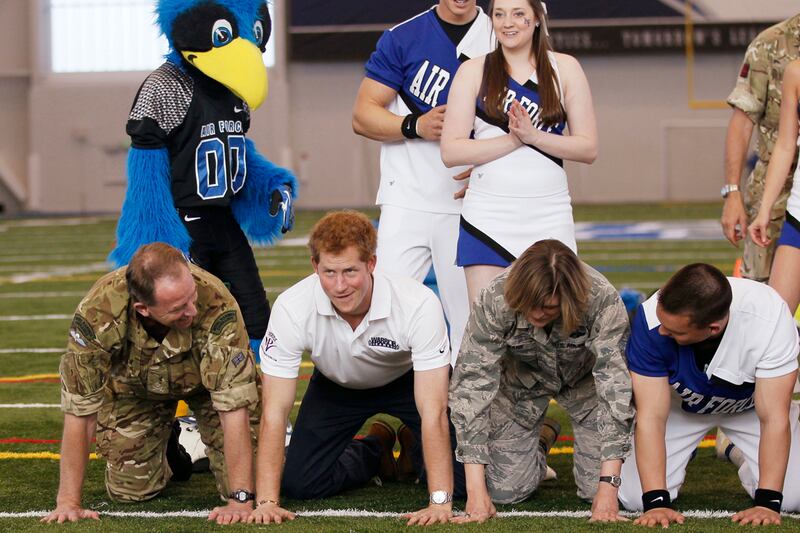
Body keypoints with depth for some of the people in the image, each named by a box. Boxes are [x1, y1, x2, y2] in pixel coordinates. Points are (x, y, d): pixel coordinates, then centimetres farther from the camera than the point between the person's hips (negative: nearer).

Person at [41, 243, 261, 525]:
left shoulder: (216, 305, -42)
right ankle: (171, 451, 28)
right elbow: (79, 413, -29)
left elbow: (234, 409, -39)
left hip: (206, 378, -1)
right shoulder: (97, 312, -39)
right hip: (134, 384, 1)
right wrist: (68, 502, -28)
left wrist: (241, 501, -42)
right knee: (130, 490, -6)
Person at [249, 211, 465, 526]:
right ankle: (375, 449, 19)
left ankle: (413, 449, 18)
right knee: (300, 484, -12)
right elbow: (275, 411, -29)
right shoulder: (291, 308, -34)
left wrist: (440, 502, -45)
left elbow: (432, 411, -38)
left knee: (461, 479, -18)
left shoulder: (418, 304, -38)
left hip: (408, 379, -2)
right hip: (336, 385, 2)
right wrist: (267, 501, -36)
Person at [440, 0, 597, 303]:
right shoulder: (473, 72, 6)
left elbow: (588, 149, 3)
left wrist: (533, 135, -11)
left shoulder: (565, 69, 8)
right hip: (487, 217, -1)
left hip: (549, 218, 1)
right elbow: (451, 152, -3)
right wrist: (514, 139, -12)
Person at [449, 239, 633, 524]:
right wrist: (476, 492, -40)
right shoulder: (494, 300, -36)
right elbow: (471, 384, -35)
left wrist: (607, 487, -44)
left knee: (596, 487, -12)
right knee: (505, 490, -8)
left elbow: (616, 386, -38)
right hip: (523, 378, 1)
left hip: (585, 377, -1)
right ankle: (542, 442, 26)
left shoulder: (603, 301, -37)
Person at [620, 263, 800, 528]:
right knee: (634, 496, -13)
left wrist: (768, 503, -39)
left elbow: (774, 419, -34)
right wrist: (656, 502, -40)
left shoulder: (770, 319, -38)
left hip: (749, 404, 0)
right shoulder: (651, 318, -36)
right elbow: (651, 417, -32)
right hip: (679, 405, 1)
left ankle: (744, 461, 18)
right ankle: (681, 458, 21)